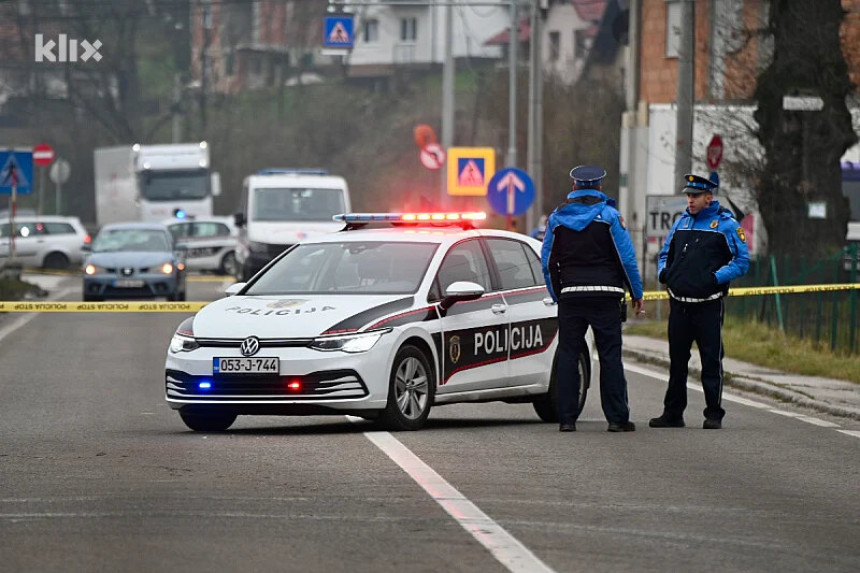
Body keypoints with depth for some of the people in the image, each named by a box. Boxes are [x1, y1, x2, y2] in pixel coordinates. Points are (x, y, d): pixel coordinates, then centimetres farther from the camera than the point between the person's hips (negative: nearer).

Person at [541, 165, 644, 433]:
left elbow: (547, 262, 11)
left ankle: (567, 418, 2)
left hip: (570, 293, 2)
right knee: (610, 355, 1)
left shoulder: (557, 217, 8)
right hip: (605, 295, -2)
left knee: (568, 355, 5)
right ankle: (617, 418, -1)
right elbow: (626, 257, -3)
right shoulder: (609, 215, -2)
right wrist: (636, 293, 6)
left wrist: (557, 295, 19)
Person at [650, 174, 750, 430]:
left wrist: (715, 278, -16)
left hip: (709, 305, -5)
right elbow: (665, 254, 25)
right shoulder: (681, 222, 15)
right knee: (677, 360, 10)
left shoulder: (726, 224, -2)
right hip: (679, 304, 5)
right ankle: (672, 413, 17)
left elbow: (742, 262, -5)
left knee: (711, 361, -3)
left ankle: (714, 415, 2)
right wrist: (664, 273, 3)